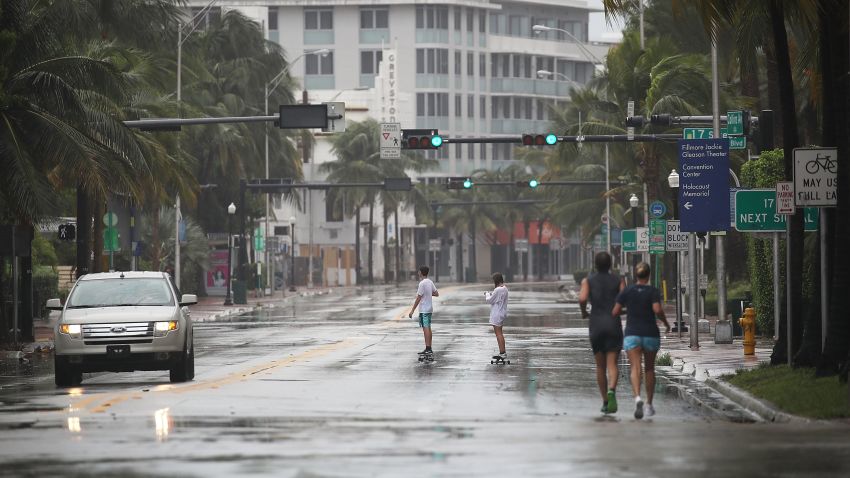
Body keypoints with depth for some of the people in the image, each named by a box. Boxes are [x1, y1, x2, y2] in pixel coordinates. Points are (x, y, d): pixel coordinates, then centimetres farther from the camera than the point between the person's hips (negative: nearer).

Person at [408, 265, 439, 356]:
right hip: (429, 309, 9)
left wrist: (412, 310, -13)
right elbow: (437, 294, 17)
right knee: (428, 328, 12)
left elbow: (418, 298, -16)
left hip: (424, 310, -9)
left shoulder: (422, 284, -16)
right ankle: (429, 349, 15)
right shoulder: (430, 282, 9)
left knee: (425, 328, -10)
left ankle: (428, 349, -14)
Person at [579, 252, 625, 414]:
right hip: (614, 325, -1)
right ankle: (611, 391, -35)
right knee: (612, 364, -7)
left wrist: (584, 312, 7)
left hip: (596, 326, 1)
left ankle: (605, 401, 16)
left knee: (600, 366, 14)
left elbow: (582, 298, -12)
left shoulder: (588, 281, 5)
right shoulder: (619, 280, 5)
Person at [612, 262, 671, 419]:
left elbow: (615, 312, 1)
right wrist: (665, 322, -1)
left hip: (632, 335, 0)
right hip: (651, 335, 0)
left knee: (635, 369, -11)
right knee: (649, 369, 19)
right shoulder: (653, 291, -5)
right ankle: (649, 405, 22)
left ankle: (637, 397, -38)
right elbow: (658, 310, -20)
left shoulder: (627, 291, 1)